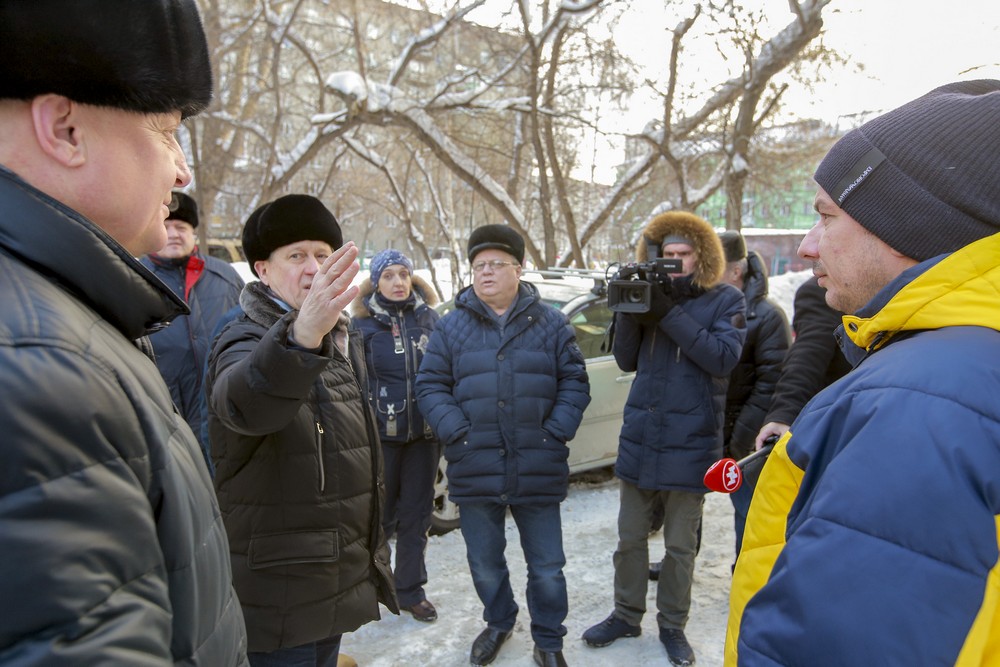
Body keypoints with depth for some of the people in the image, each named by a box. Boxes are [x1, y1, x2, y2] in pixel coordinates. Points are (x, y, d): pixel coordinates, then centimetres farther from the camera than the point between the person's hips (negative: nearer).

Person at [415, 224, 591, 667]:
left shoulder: (550, 324, 2)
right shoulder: (452, 327, 3)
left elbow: (574, 382, 3)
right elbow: (430, 385, 2)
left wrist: (556, 432, -9)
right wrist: (455, 432, -11)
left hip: (539, 471, -1)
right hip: (475, 471, 1)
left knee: (547, 568, 10)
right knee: (485, 564, 18)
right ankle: (498, 623, 44)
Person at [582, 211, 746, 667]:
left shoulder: (726, 301, -2)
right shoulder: (650, 293, 8)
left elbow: (724, 357, -18)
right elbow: (626, 361, 5)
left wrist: (669, 313, -23)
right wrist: (629, 312, -12)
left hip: (689, 445, -3)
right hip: (639, 439, 4)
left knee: (680, 545, 10)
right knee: (630, 537, 13)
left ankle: (672, 626, 28)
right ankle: (626, 615, 30)